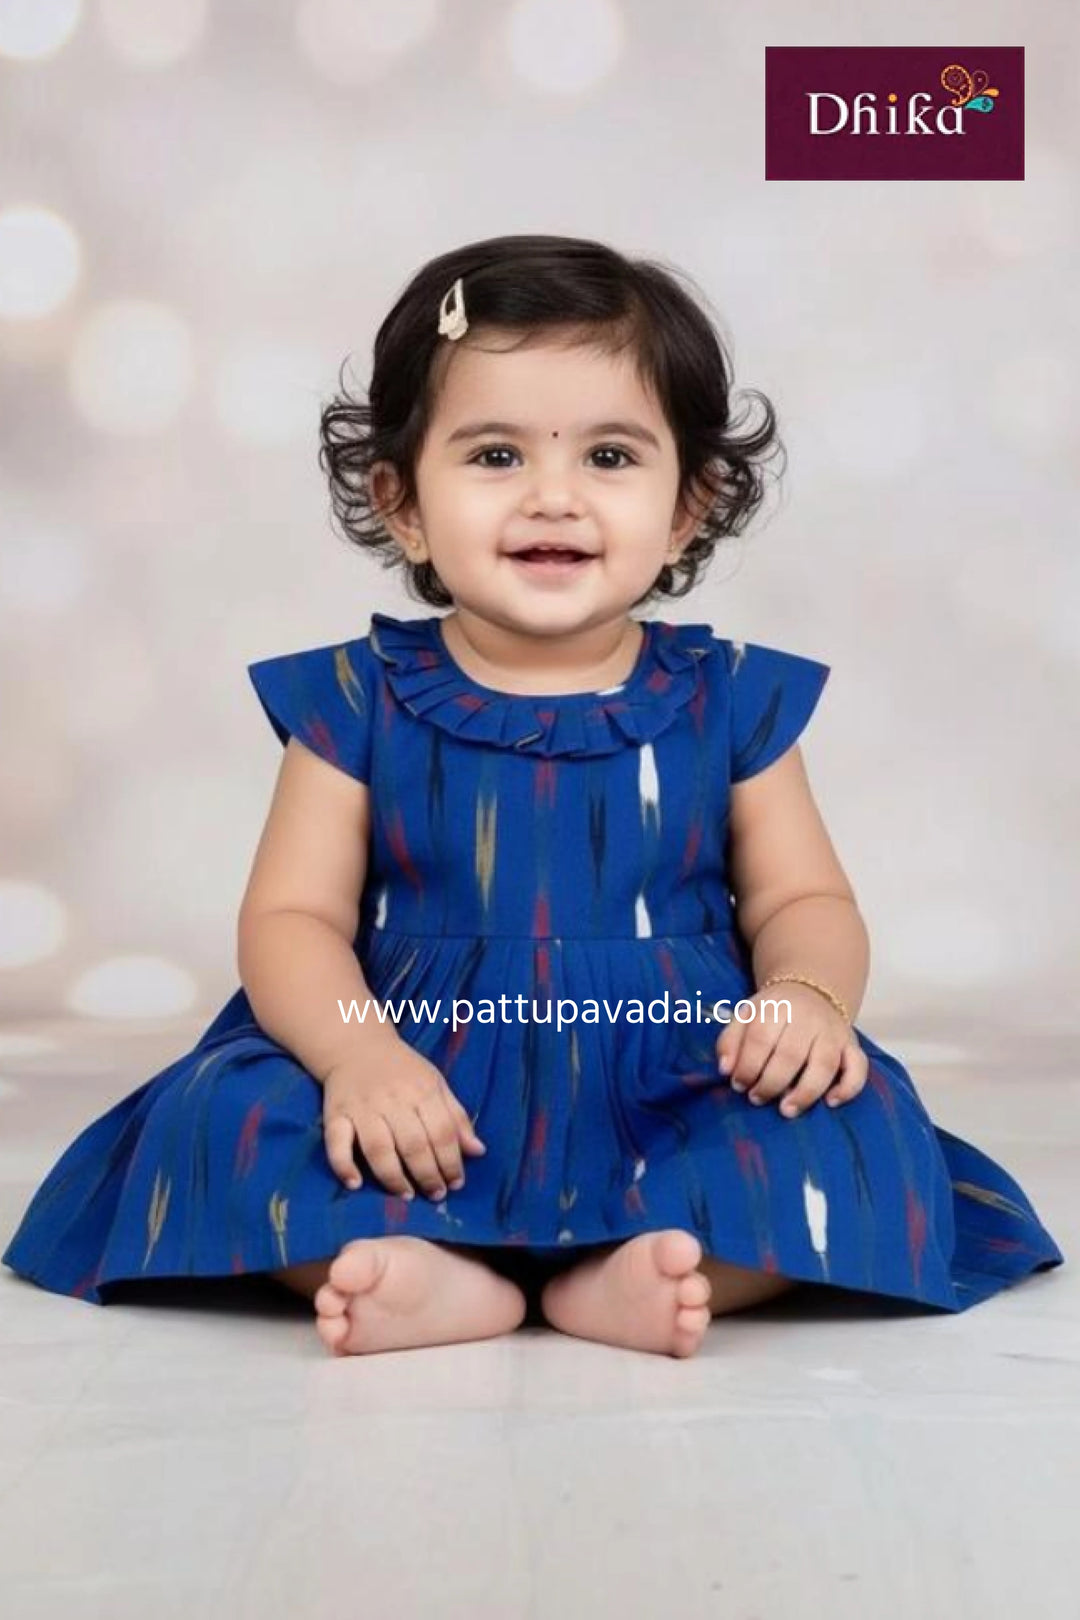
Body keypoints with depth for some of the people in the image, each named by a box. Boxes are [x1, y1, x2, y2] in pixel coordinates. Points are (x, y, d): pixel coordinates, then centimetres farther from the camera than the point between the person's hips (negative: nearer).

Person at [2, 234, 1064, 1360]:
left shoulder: (729, 699, 4)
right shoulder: (357, 701, 2)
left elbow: (803, 900, 7)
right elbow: (290, 917, -2)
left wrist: (808, 992, -18)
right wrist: (357, 1051, -24)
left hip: (673, 1096, 1)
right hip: (422, 1095, 0)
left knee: (862, 1122, -24)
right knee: (217, 1112, -23)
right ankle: (436, 1275, -33)